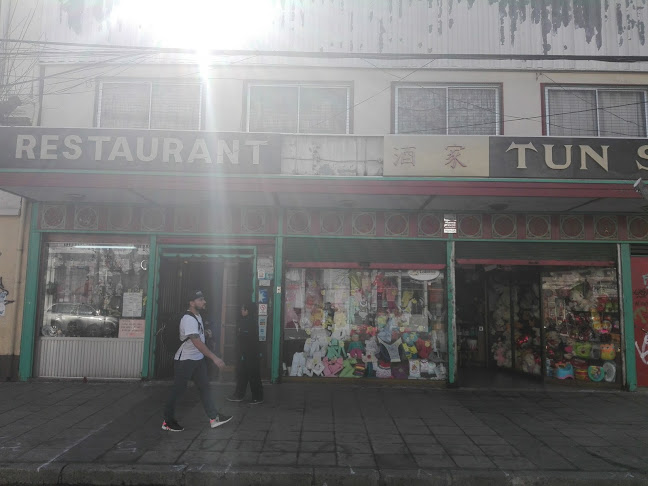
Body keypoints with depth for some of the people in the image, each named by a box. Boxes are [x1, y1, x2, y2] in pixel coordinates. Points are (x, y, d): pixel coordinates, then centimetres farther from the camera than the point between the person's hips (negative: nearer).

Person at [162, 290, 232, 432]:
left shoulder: (198, 316, 8)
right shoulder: (188, 319, -24)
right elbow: (197, 342, -33)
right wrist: (214, 357, -36)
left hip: (198, 359, 9)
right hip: (184, 360, -9)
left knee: (204, 387, 8)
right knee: (178, 390, 2)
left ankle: (214, 418, 12)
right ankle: (168, 421, 16)